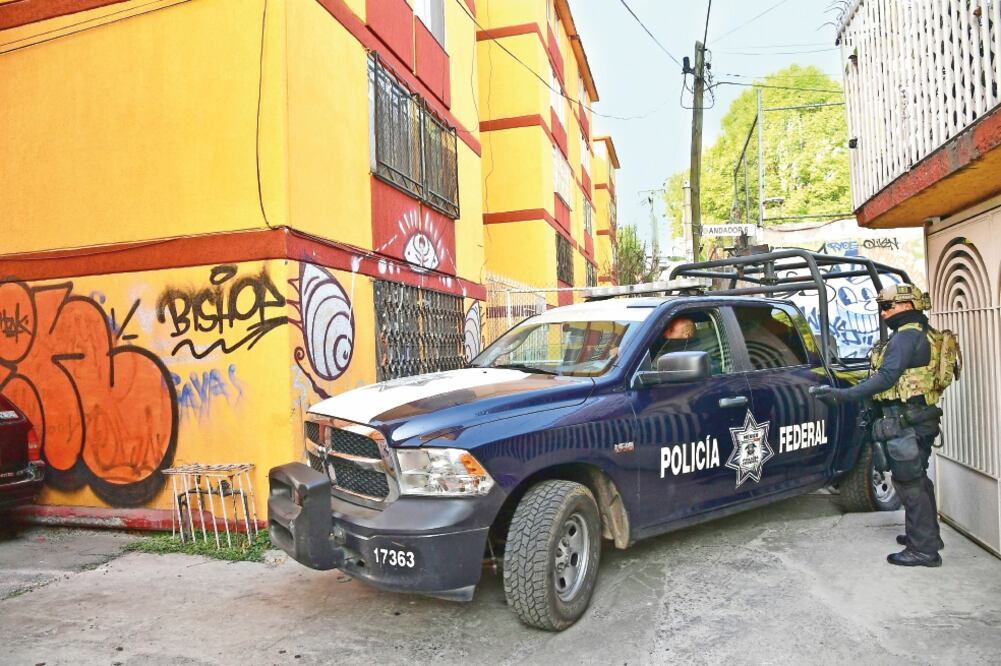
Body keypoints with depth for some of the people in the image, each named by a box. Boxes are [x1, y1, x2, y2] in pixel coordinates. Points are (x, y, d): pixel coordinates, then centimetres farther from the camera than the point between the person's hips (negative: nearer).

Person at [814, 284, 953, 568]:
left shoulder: (906, 336, -16)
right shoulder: (925, 335, 16)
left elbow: (887, 377, -26)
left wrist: (844, 394, -29)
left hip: (905, 422, -10)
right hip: (921, 419, 10)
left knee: (909, 482, -4)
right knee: (917, 479, 20)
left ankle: (924, 549, 3)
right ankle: (926, 535, 33)